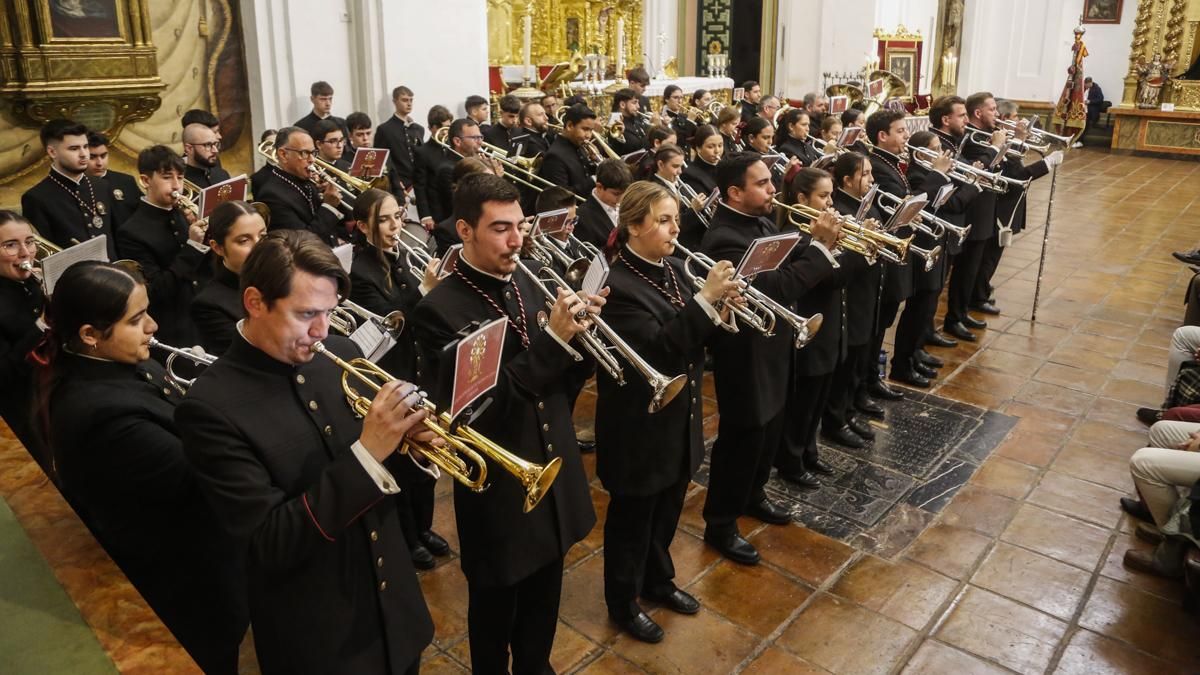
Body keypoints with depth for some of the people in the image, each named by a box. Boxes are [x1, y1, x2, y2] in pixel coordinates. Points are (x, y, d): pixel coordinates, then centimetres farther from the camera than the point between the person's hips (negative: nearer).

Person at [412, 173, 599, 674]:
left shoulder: (528, 284, 0)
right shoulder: (440, 310, -20)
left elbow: (561, 376, 6)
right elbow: (474, 411, -26)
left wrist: (579, 332, -15)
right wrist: (550, 339, -31)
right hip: (499, 491, -6)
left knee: (543, 604, 26)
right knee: (494, 611, 18)